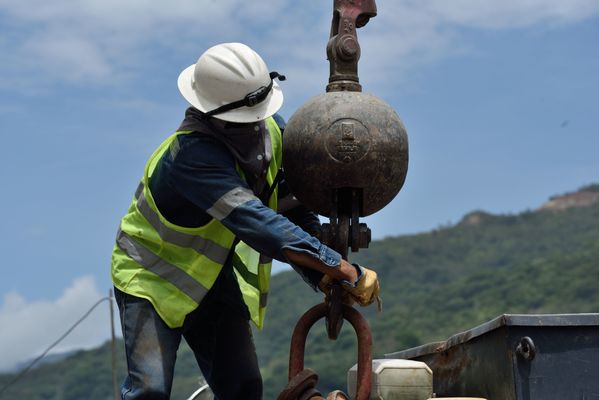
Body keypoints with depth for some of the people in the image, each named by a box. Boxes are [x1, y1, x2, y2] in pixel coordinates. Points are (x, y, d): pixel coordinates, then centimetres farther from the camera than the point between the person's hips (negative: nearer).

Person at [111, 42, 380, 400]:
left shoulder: (273, 131, -10)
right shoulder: (192, 155, -34)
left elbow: (294, 211, -3)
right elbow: (258, 224, -41)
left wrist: (325, 279, -19)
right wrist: (347, 271, -42)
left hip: (215, 279, 7)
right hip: (152, 276, -6)